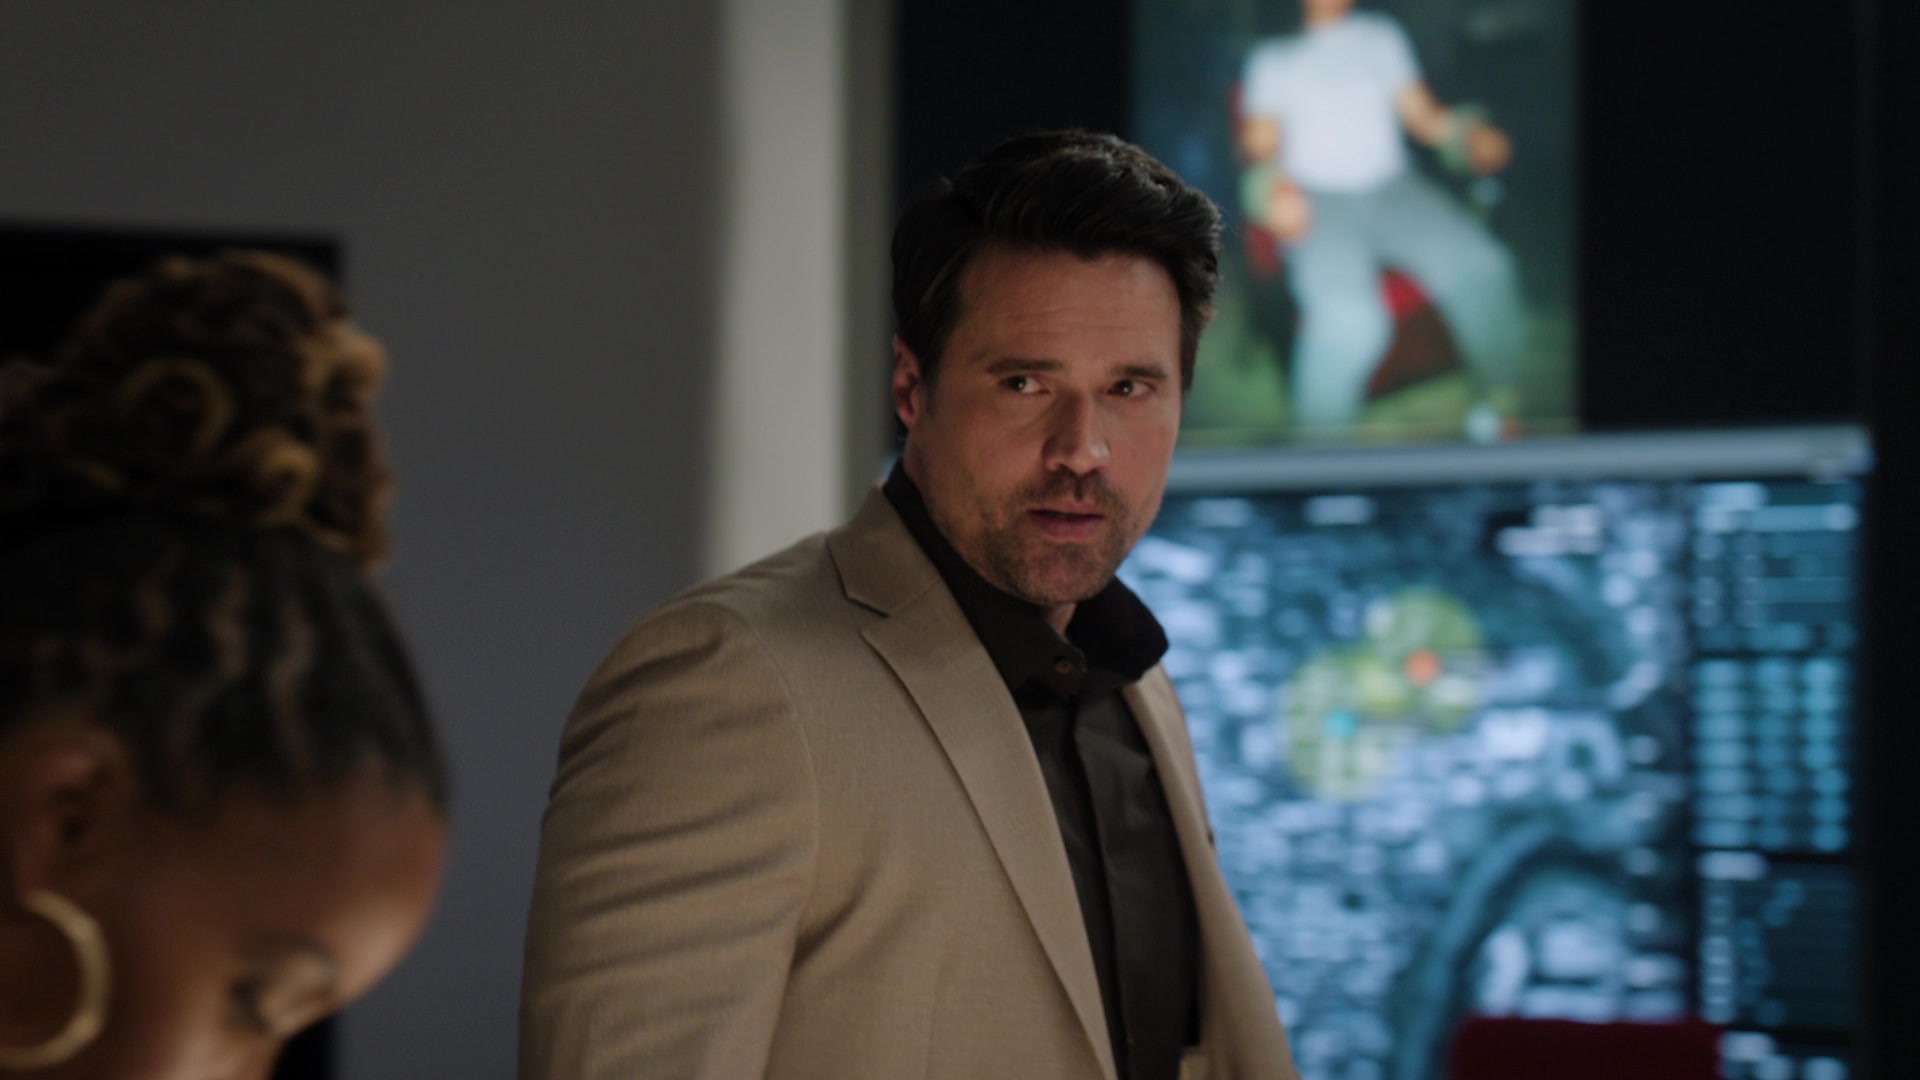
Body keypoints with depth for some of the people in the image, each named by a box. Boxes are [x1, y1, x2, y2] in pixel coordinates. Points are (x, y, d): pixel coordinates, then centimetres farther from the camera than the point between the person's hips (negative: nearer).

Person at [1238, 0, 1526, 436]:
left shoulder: (1381, 36, 21)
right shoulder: (1272, 57, 15)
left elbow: (1423, 115, 19)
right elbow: (1260, 145, 9)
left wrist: (1472, 136, -1)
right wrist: (1273, 186, -14)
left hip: (1393, 187, 3)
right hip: (1319, 200, -3)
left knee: (1482, 267, -26)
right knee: (1349, 317, -33)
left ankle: (1502, 397, -11)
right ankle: (1319, 438, -18)